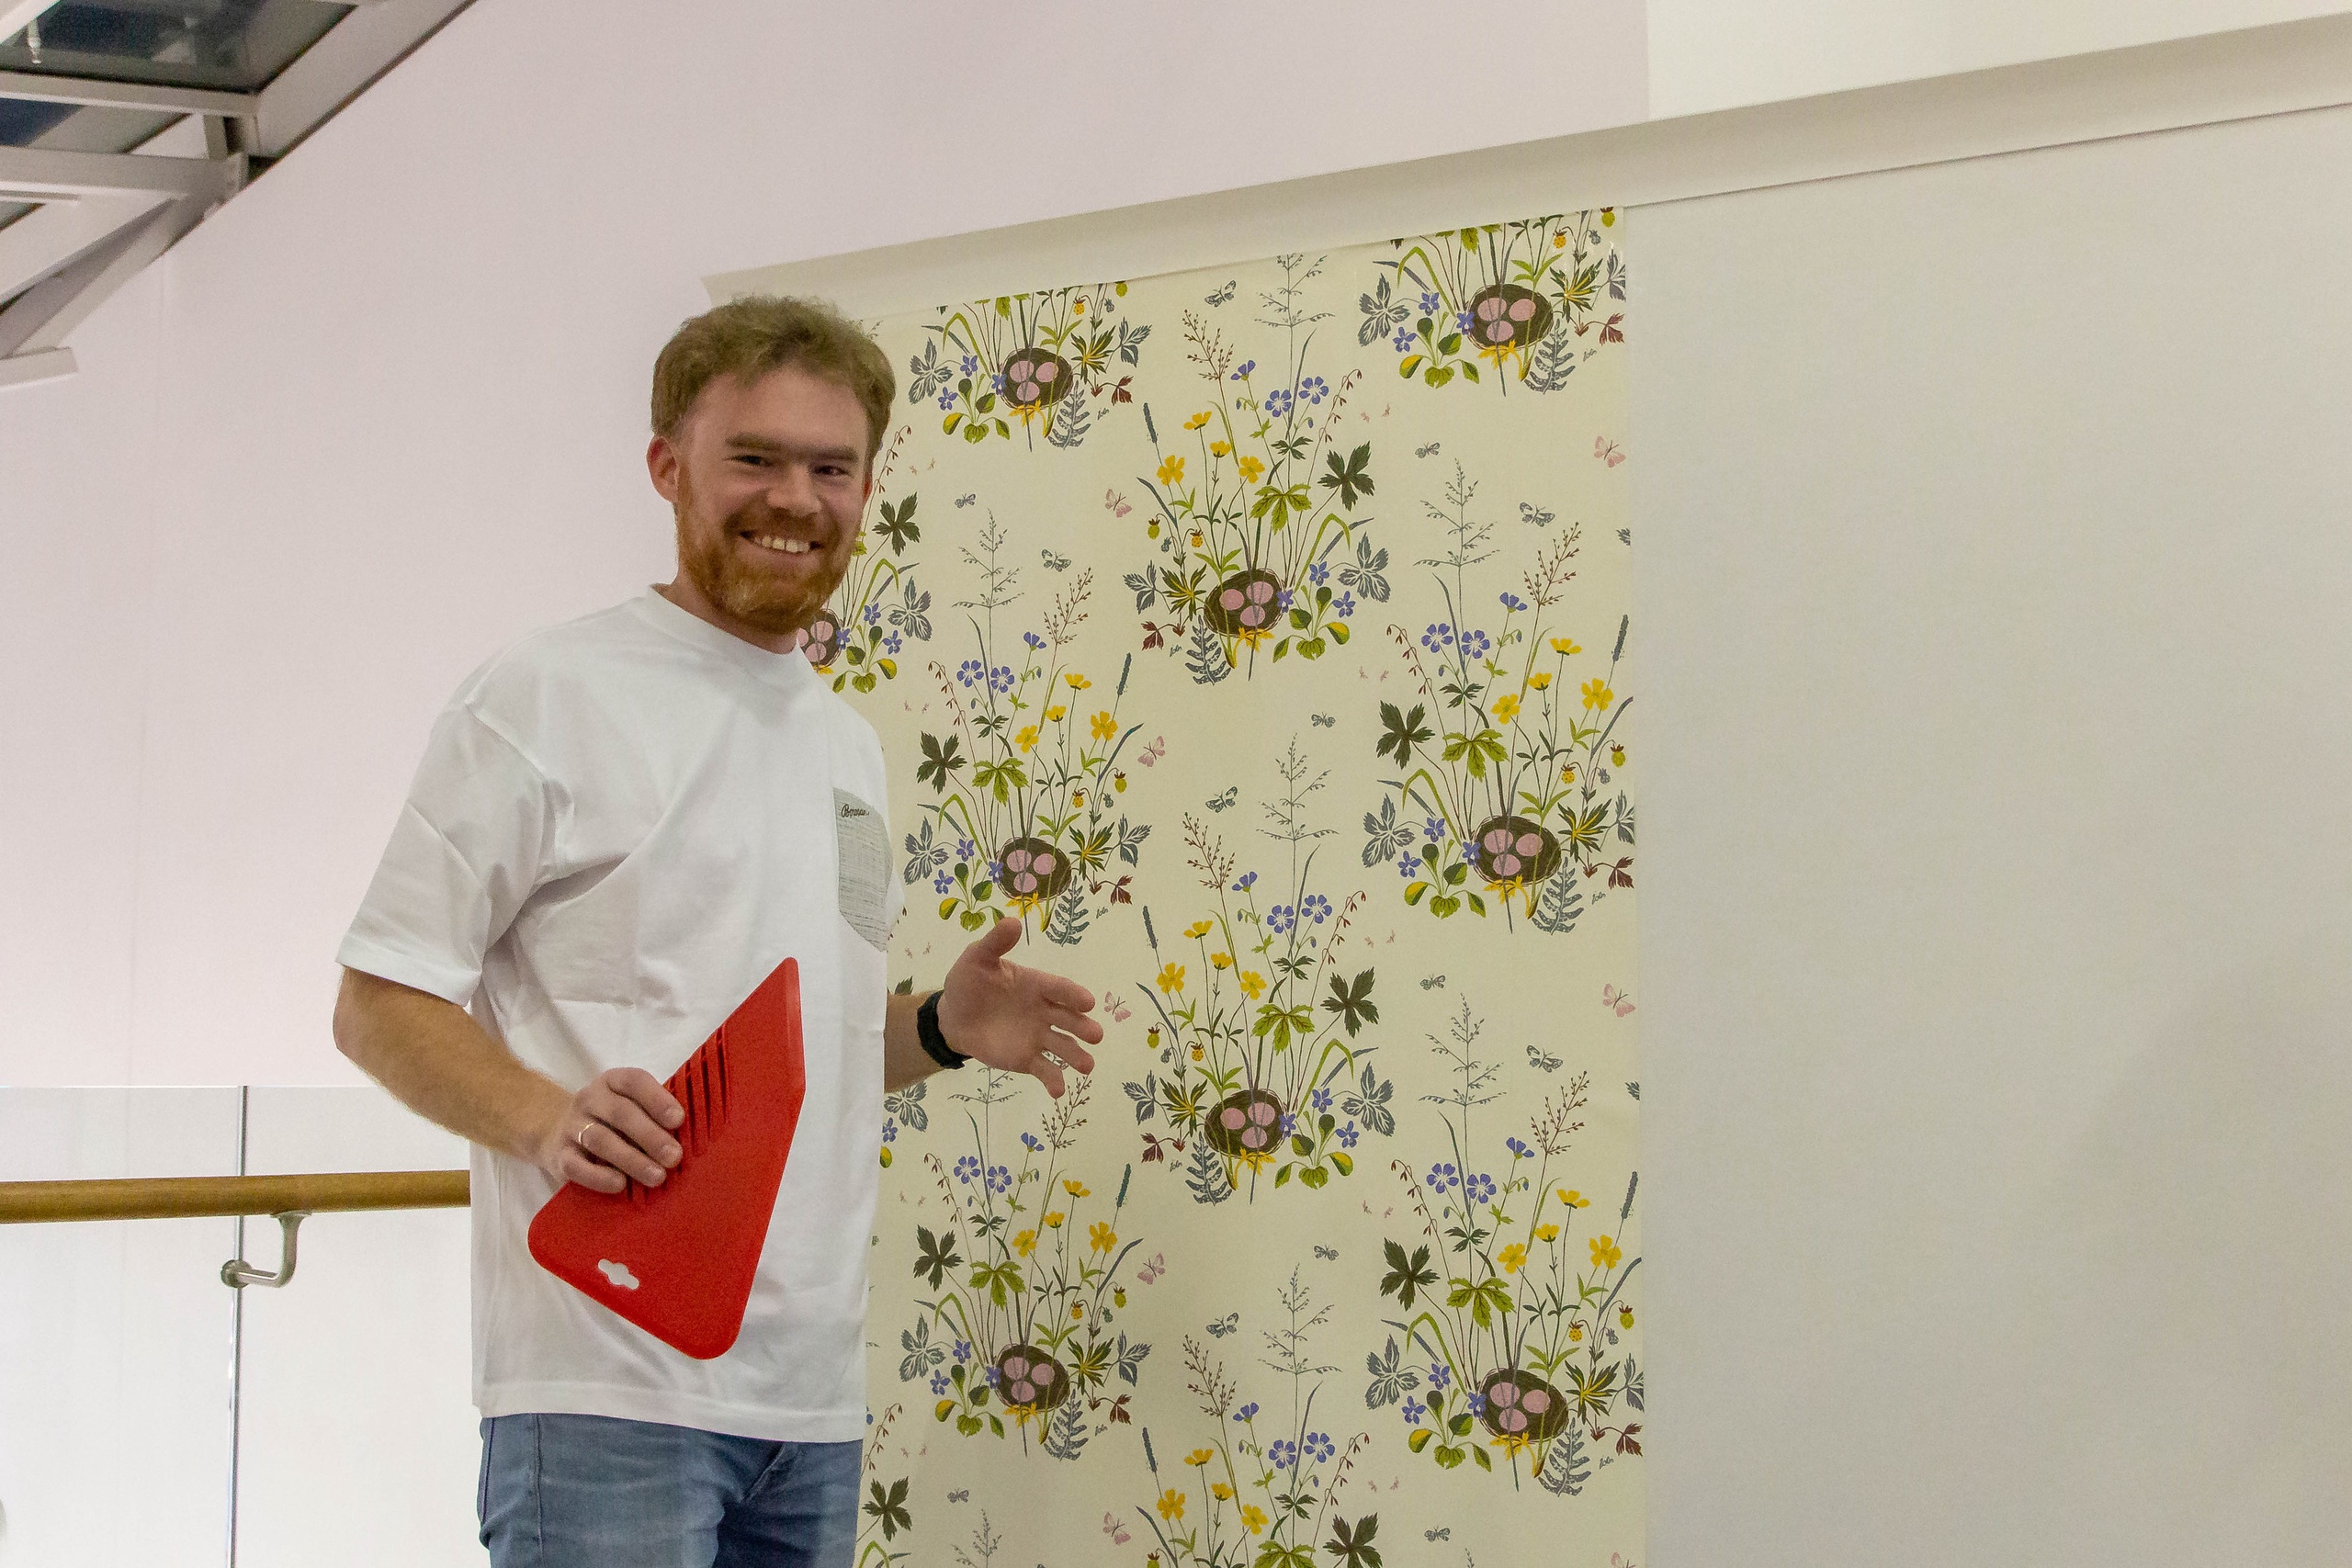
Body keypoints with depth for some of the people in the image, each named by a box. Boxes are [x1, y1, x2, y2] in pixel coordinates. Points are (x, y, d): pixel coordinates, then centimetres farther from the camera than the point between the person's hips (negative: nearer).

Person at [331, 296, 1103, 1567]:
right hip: (610, 1383, -7)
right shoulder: (547, 695, -4)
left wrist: (940, 1030, 6)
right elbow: (379, 1001, -7)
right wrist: (549, 1120, -25)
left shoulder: (851, 747, 19)